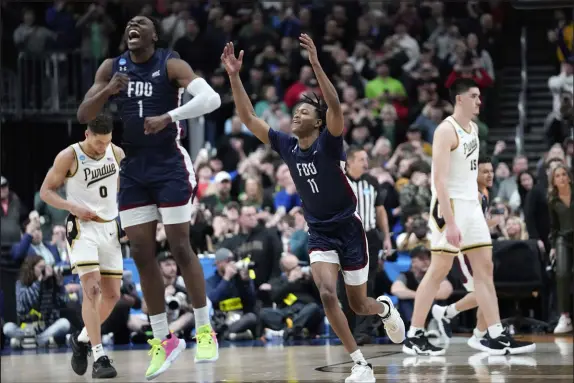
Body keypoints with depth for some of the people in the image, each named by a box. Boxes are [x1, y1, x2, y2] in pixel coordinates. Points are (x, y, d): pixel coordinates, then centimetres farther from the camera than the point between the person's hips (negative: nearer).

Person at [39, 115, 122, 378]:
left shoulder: (116, 153, 3)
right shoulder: (69, 157, -10)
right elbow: (46, 191, -5)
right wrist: (72, 207, -21)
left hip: (110, 228, 5)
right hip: (82, 228, -5)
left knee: (112, 295, 6)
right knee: (92, 289, -20)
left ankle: (82, 339, 30)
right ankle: (99, 358, -22)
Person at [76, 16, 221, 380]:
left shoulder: (171, 64, -11)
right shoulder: (111, 67, 5)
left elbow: (212, 98, -24)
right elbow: (84, 116, 3)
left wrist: (168, 117, -35)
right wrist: (107, 91, -16)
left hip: (170, 165, -5)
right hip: (132, 168, 5)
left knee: (180, 247, -7)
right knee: (142, 253, 3)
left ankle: (205, 330, 5)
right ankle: (163, 339, 11)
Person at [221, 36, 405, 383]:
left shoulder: (329, 143, -15)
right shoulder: (287, 146, -1)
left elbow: (335, 105, -34)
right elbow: (249, 119, -1)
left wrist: (316, 64, -43)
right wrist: (234, 77, -11)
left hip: (349, 228, -3)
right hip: (319, 233, 3)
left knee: (358, 305, 7)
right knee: (327, 294, -20)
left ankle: (386, 308, 46)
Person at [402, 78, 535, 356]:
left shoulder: (473, 129, 13)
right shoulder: (446, 130, -15)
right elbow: (439, 180, -22)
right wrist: (450, 222, -27)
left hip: (471, 205, 9)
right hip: (450, 206, -9)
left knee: (485, 268, 6)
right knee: (439, 270, -5)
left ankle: (496, 336, 7)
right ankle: (413, 336, 1)